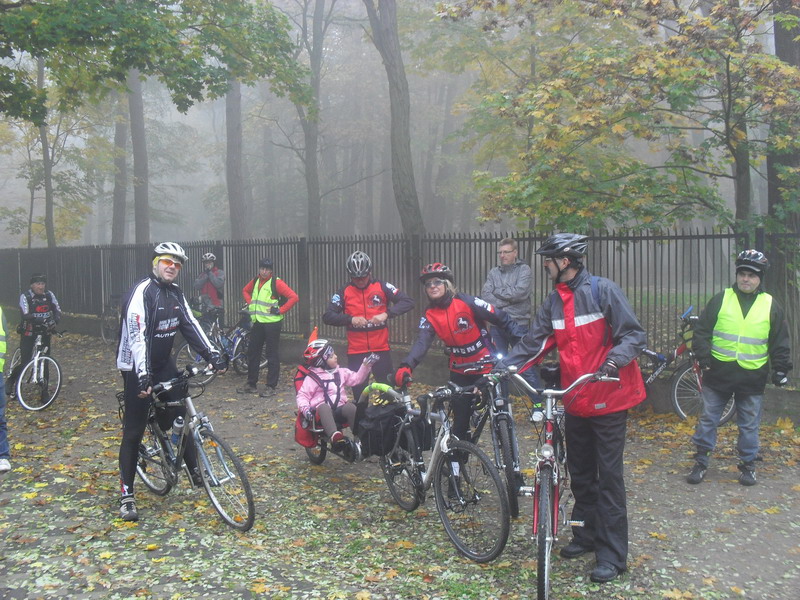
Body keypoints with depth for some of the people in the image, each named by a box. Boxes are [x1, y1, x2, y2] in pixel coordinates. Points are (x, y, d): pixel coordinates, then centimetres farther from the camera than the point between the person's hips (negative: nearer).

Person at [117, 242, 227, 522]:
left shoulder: (175, 293, 6)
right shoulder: (141, 292, -19)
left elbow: (191, 325, 3)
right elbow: (137, 336, -28)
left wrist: (212, 355, -8)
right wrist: (143, 377, -36)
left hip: (164, 363, 7)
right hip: (137, 368, -7)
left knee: (181, 416, 4)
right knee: (134, 431, -3)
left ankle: (194, 471, 19)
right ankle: (126, 495, 5)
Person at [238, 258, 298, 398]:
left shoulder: (277, 283, -11)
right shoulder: (255, 281, 10)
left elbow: (293, 297, -16)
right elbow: (245, 290, 30)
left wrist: (280, 310, -16)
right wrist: (250, 303, 13)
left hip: (272, 323, -7)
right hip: (257, 322, 7)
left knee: (272, 355, -1)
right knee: (252, 353, 11)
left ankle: (271, 387, 4)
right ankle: (251, 384, 22)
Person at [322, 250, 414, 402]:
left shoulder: (382, 287, -1)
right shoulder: (344, 292, 1)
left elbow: (408, 301, -9)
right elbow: (327, 316, -5)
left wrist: (386, 314, -24)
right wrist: (350, 319, -22)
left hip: (381, 349, -1)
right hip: (356, 351, 1)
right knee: (358, 391, 6)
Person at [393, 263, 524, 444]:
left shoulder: (466, 302, -16)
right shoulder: (429, 316, -5)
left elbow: (501, 319, -12)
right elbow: (421, 343, -18)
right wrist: (406, 366, -36)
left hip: (486, 367, -4)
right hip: (459, 372, 4)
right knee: (460, 418, 7)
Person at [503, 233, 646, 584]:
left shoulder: (603, 291, -12)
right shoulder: (553, 302, 7)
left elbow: (634, 334, -14)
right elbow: (532, 343, 6)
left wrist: (615, 359, -32)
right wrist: (500, 368, -5)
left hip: (608, 400, -6)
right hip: (575, 401, 7)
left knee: (608, 477, -2)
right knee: (580, 474, 16)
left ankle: (613, 554, 7)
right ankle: (586, 535, 32)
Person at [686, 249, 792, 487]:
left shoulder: (771, 306, 3)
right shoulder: (720, 299, 0)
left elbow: (780, 342, 9)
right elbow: (701, 330, 2)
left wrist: (781, 369, 2)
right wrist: (703, 356, -8)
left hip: (752, 377, 0)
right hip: (718, 373, 0)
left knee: (749, 425, 10)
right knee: (708, 419, 6)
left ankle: (748, 465, 24)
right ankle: (700, 462, 17)